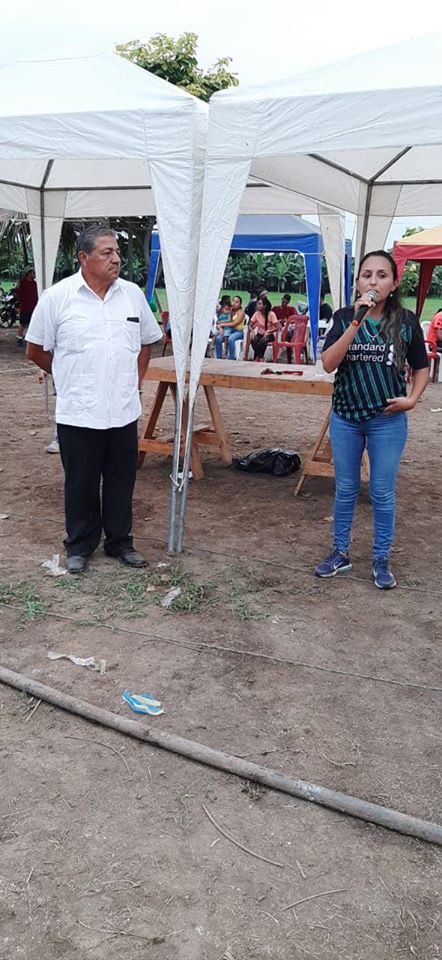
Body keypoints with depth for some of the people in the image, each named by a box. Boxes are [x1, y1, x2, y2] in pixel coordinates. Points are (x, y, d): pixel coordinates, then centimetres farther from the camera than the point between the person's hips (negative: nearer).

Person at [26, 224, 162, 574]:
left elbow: (146, 342, 18)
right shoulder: (57, 297, -6)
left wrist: (136, 380, 10)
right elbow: (36, 351, 2)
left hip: (124, 411, 3)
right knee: (81, 484, 10)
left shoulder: (133, 294, 5)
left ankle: (120, 542, 29)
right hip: (78, 413, -3)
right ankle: (80, 546, 26)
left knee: (122, 482, 13)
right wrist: (71, 377, 7)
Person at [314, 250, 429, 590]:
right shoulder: (344, 317, -4)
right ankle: (340, 553, 28)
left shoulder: (406, 321, -4)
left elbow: (422, 368, 8)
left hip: (387, 421, -1)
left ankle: (381, 560, 23)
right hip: (345, 418, 1)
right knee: (345, 489, 12)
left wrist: (412, 399, -9)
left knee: (383, 493, 7)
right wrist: (356, 322, -24)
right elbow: (328, 364, -17)